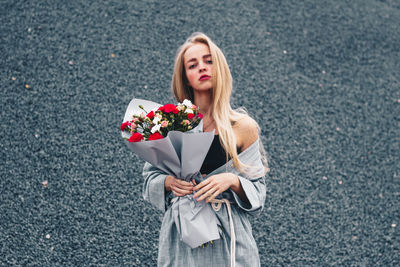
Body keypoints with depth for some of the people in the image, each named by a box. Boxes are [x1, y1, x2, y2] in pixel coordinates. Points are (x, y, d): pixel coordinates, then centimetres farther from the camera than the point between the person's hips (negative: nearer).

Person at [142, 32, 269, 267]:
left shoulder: (244, 127, -4)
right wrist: (169, 182, -13)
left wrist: (233, 181, -19)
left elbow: (258, 190, 0)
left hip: (229, 236, -1)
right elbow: (151, 179, 7)